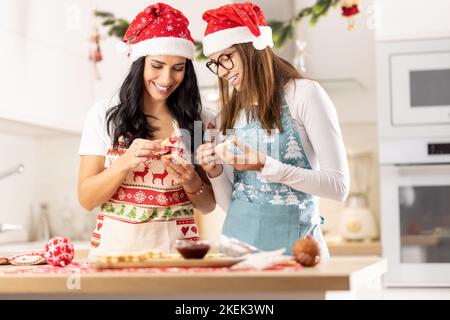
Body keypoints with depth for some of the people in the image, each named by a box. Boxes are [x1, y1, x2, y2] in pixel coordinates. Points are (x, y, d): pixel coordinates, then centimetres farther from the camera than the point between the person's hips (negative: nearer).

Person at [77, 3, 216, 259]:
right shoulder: (104, 116, 4)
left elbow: (208, 205, 11)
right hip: (115, 246, 0)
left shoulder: (200, 122, 6)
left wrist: (192, 183, -9)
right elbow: (87, 199, 0)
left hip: (176, 246, 0)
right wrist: (126, 162, -15)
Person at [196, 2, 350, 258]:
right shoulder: (231, 112, 10)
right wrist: (215, 172, -9)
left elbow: (339, 186, -12)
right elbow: (229, 204, 10)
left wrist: (266, 166, -19)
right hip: (237, 238, 5)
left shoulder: (304, 94, -6)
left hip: (291, 238, -5)